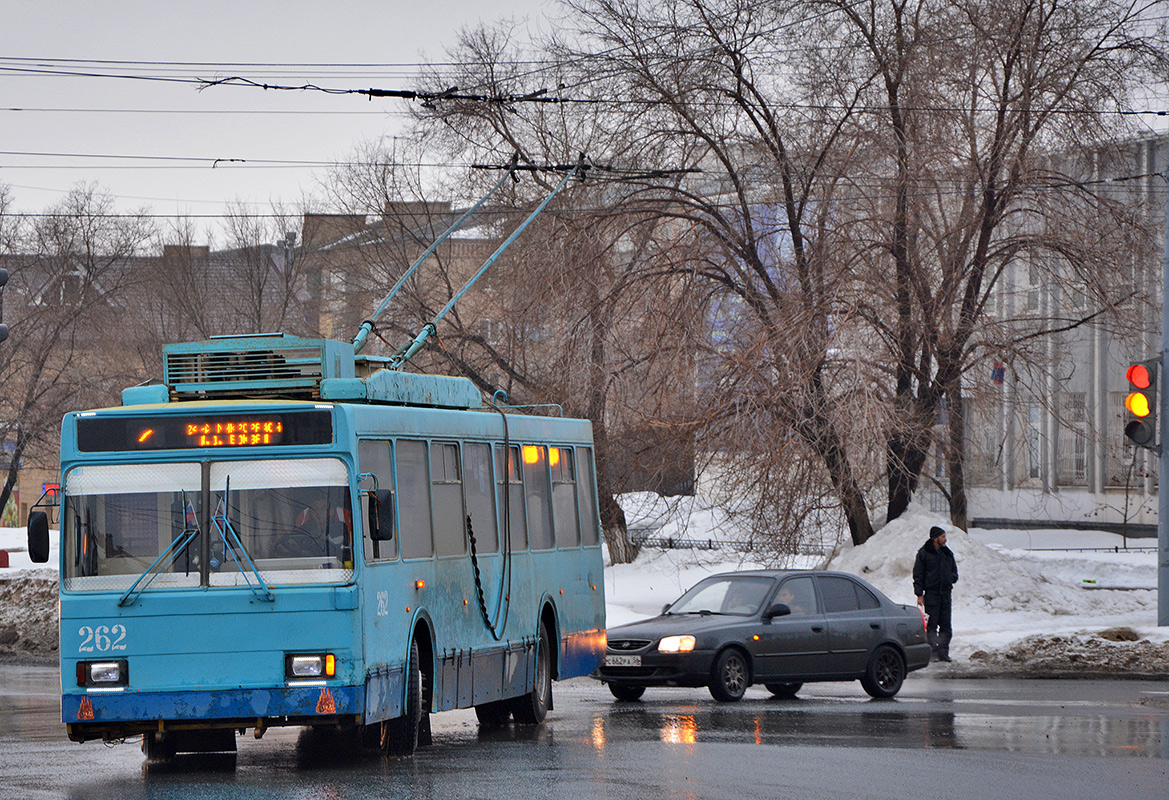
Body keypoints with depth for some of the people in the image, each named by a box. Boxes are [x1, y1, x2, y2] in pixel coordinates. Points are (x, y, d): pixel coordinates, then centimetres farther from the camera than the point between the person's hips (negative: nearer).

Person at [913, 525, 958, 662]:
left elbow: (954, 570, 25)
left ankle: (944, 652, 6)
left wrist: (952, 578, 2)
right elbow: (918, 575, -2)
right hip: (931, 593, -5)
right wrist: (919, 594, -8)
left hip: (945, 593, 5)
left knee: (946, 625, 2)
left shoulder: (947, 553, 14)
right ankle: (933, 652, -3)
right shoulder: (924, 553, -1)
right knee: (932, 624, -6)